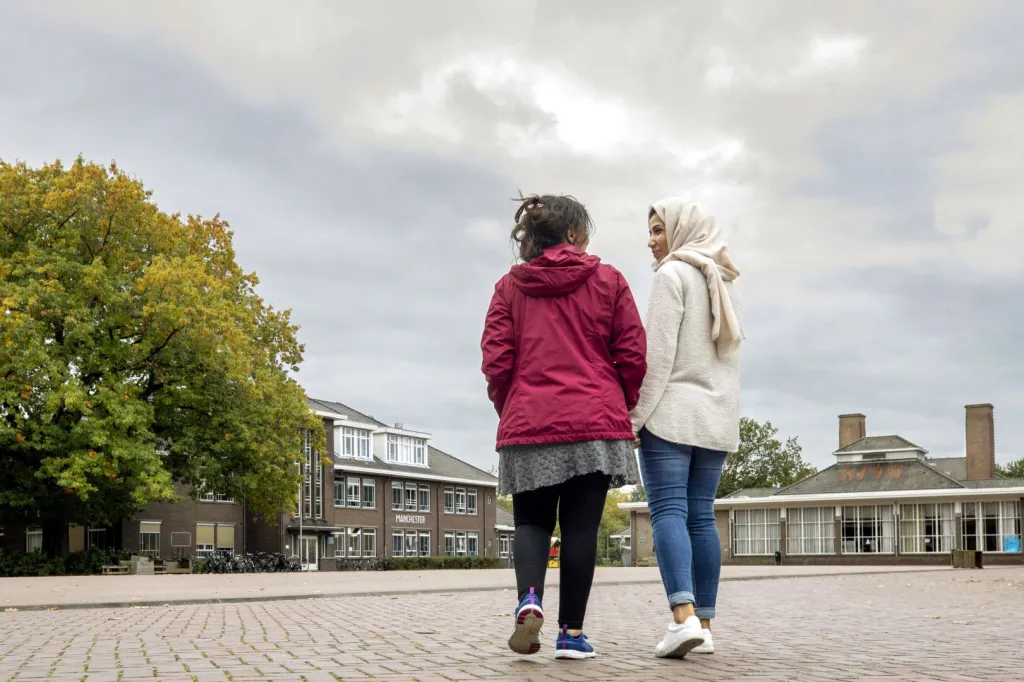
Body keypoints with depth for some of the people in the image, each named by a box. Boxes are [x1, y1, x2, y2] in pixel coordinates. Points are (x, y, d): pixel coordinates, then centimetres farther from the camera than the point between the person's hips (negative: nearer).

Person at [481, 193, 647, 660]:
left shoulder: (509, 287, 7)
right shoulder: (608, 281, 4)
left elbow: (496, 361, 2)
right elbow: (633, 355, 1)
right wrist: (624, 406, 17)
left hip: (528, 426, 1)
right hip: (596, 424, -1)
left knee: (532, 522, 13)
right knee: (580, 527, 5)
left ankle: (529, 600, -13)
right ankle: (572, 633, 5)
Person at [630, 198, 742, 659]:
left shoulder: (673, 274, -4)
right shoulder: (725, 282, 19)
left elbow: (658, 352, -12)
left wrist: (636, 414, -12)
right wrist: (725, 413, 19)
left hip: (672, 412, -7)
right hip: (717, 415, 7)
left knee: (668, 511, -12)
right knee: (701, 516, 6)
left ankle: (684, 617, -25)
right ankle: (703, 625, 4)